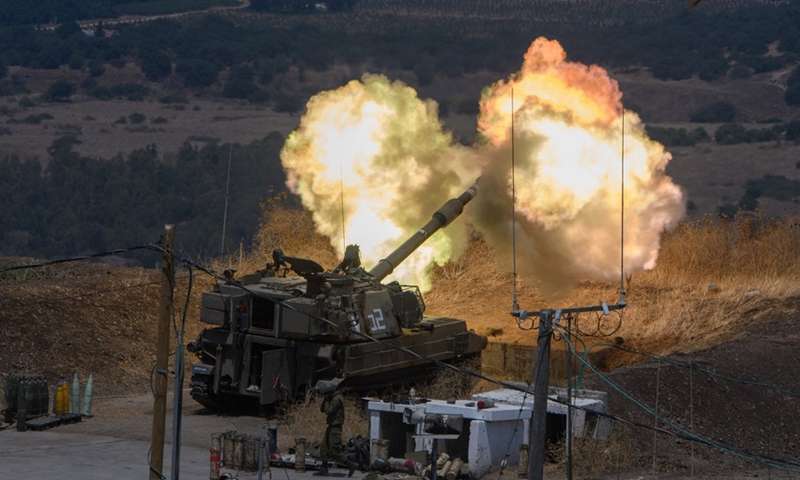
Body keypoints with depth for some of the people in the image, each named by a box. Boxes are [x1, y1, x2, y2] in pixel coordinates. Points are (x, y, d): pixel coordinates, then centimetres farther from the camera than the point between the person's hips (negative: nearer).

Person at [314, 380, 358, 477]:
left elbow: (329, 411, -25)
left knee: (335, 451, -10)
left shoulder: (337, 399, -19)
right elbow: (322, 409, 14)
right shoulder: (332, 398, 13)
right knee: (324, 448, 10)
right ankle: (324, 470, 12)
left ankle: (351, 465, -2)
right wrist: (324, 400, -1)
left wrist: (326, 401, -13)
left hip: (335, 428, -10)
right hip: (331, 427, 10)